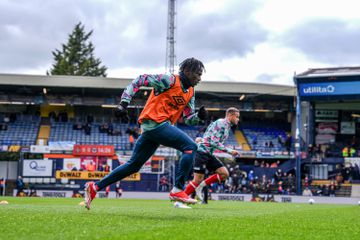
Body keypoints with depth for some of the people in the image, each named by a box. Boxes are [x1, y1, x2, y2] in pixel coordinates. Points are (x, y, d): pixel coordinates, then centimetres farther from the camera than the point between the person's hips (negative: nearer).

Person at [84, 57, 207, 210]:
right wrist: (124, 103, -15)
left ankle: (94, 187, 18)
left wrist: (199, 116, -4)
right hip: (155, 122, -9)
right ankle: (177, 190, -15)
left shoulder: (190, 93, 17)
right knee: (190, 147, -15)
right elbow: (140, 80, -8)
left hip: (150, 128, 9)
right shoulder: (169, 80, -7)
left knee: (133, 165, 12)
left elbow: (189, 119, 19)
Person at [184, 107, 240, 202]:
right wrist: (229, 151, -19)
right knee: (198, 180, -10)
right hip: (202, 152, -9)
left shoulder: (227, 126, 16)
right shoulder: (221, 123, -14)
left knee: (224, 173, -3)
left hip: (209, 154, 9)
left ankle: (201, 185, 3)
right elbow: (214, 142, -21)